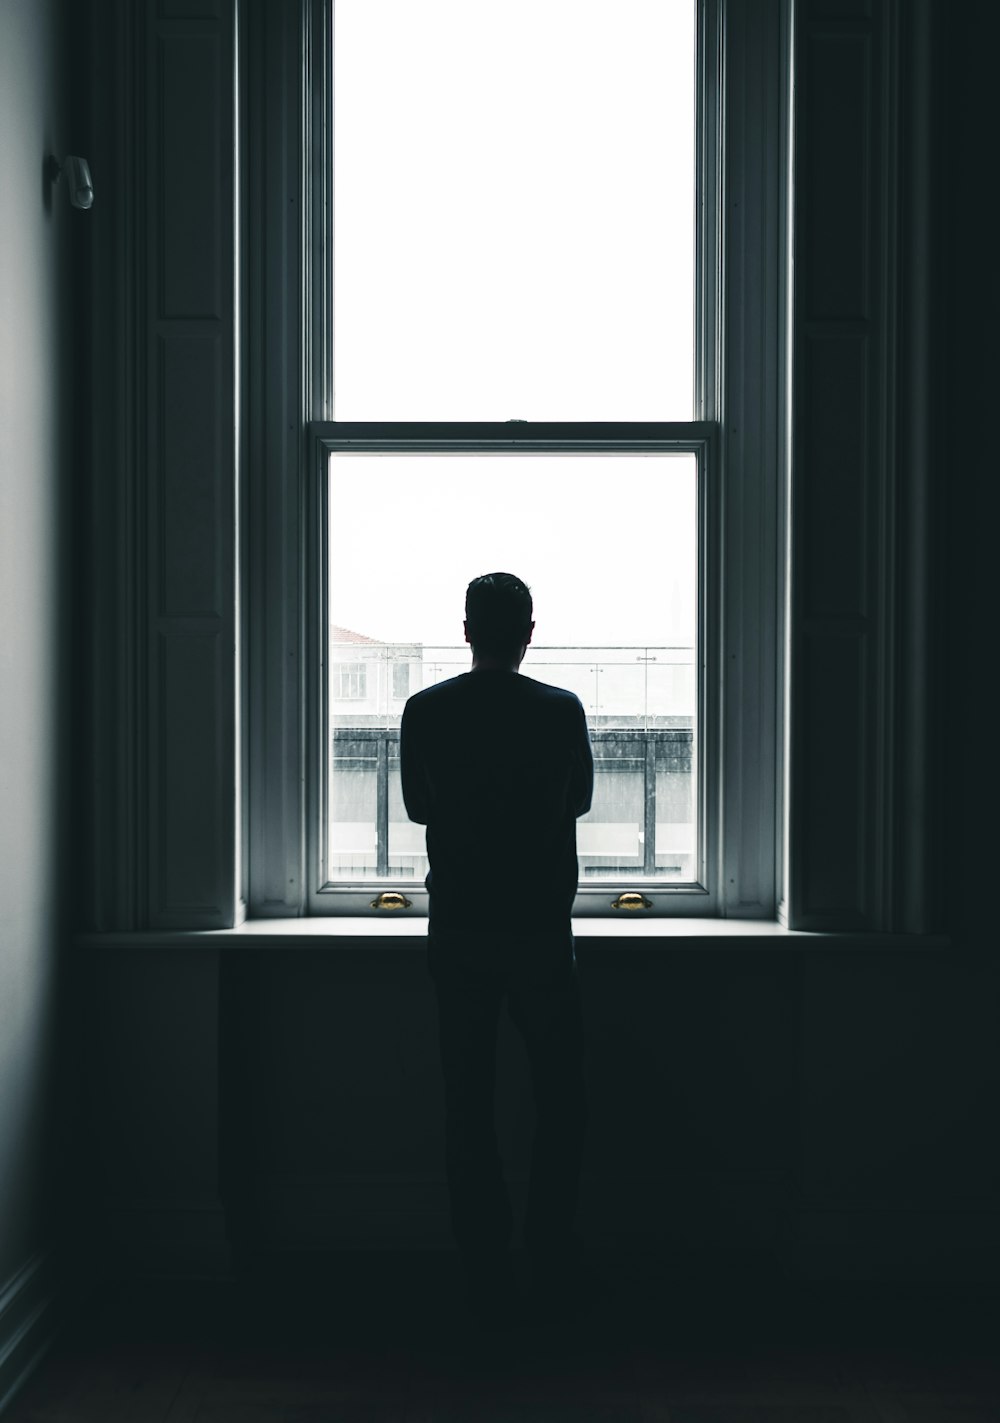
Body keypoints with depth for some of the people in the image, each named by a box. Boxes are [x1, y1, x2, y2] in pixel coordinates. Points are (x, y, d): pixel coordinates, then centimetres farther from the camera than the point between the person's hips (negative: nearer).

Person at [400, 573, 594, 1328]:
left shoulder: (424, 712, -4)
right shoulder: (562, 710, -6)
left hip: (457, 932, 1)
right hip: (540, 928, -1)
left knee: (469, 1104, 9)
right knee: (562, 1095, 16)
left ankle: (489, 1281, 14)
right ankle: (552, 1257, 21)